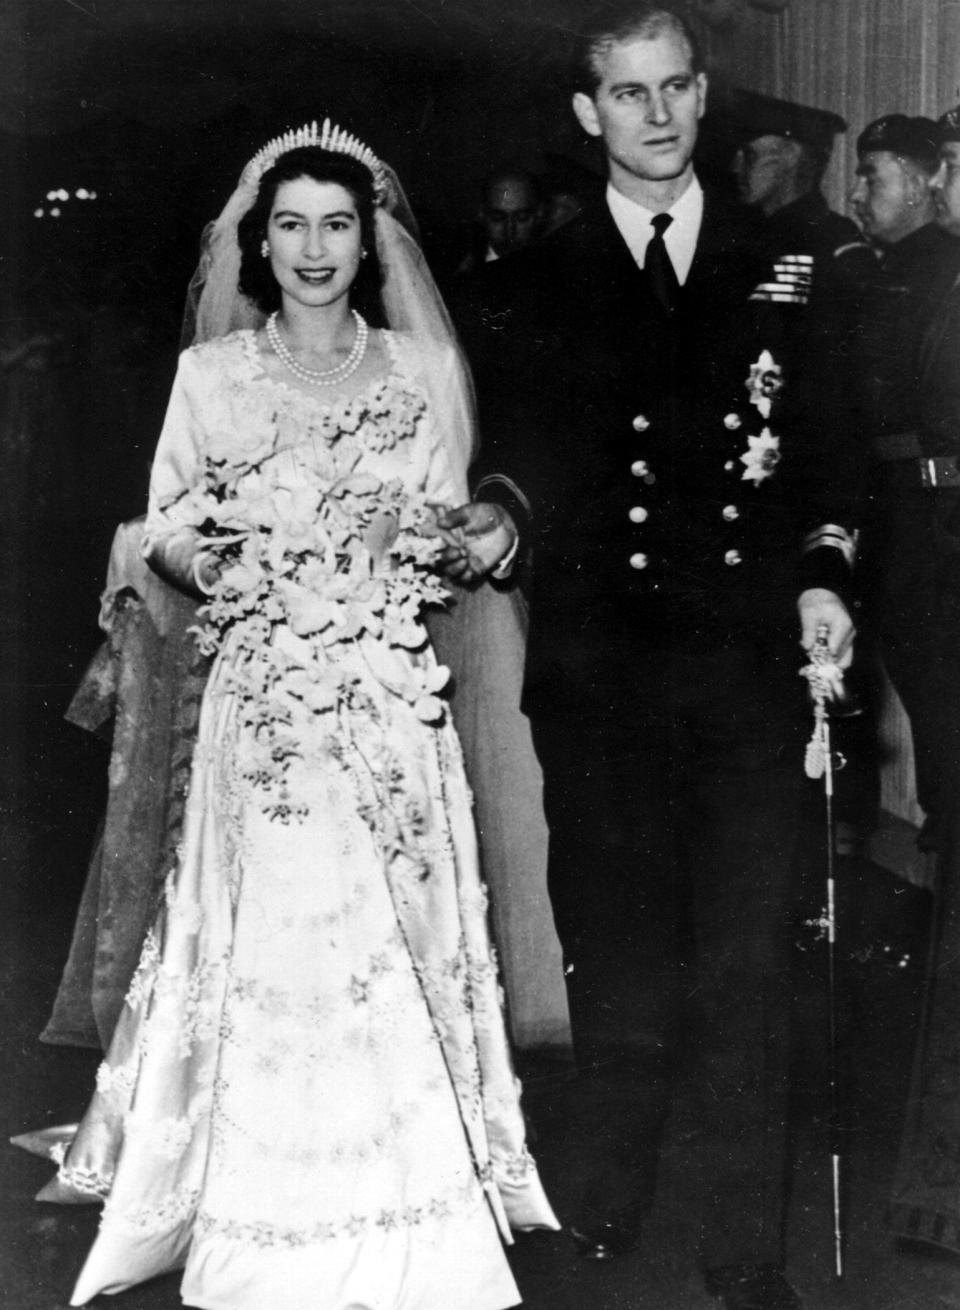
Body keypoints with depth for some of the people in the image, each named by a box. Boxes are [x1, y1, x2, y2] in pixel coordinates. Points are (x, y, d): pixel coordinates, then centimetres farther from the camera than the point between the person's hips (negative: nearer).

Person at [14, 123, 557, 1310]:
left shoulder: (421, 369, 9)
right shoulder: (209, 374, 7)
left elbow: (448, 533, 13)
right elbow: (167, 537, 7)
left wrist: (465, 543, -9)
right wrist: (218, 562, -14)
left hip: (391, 697, 1)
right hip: (262, 699, -1)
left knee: (393, 948, 0)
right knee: (269, 950, -3)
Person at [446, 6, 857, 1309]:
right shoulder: (532, 287, 7)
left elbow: (827, 444, 11)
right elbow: (517, 449, 8)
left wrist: (821, 574, -3)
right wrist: (499, 514, -13)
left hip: (751, 656, 0)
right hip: (598, 664, 1)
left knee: (746, 959, 1)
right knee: (618, 949, 10)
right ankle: (610, 1202, 29)